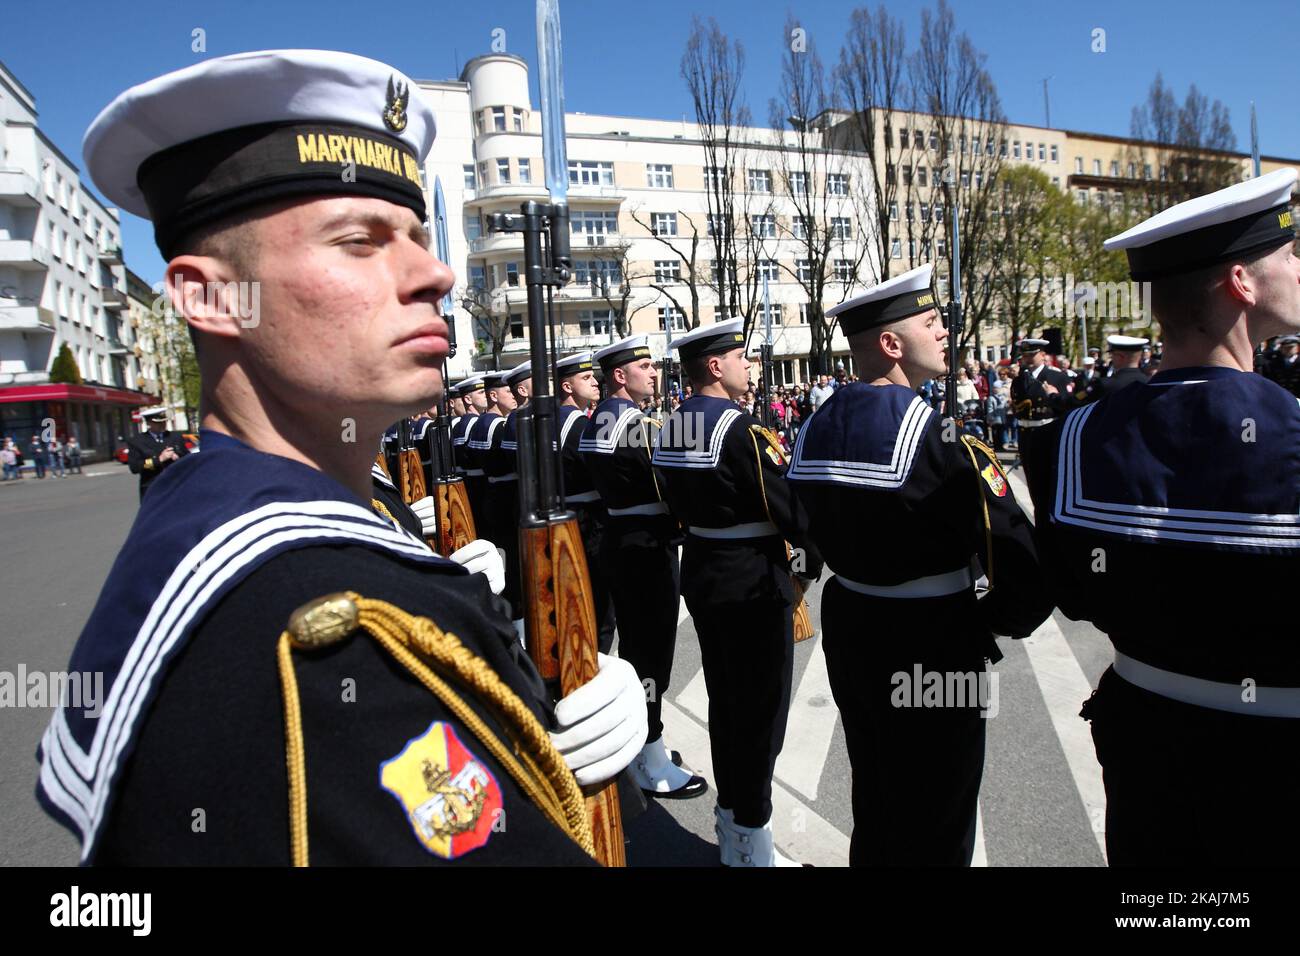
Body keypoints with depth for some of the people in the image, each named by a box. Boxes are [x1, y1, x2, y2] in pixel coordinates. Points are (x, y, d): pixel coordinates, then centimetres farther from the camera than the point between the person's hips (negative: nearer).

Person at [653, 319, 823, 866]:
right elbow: (788, 508, -18)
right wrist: (814, 554, -1)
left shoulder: (671, 428, 6)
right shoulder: (741, 430, -21)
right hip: (755, 585, -9)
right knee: (760, 712, 4)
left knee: (724, 701, 19)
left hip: (702, 577, 9)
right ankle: (751, 846, 18)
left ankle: (729, 822, 35)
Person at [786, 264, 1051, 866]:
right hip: (932, 657, -7)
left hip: (848, 637, 7)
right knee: (934, 832, 14)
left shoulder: (817, 428, -1)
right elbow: (1027, 574, -25)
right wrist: (988, 625, -6)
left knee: (873, 808, 27)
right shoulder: (940, 439, -24)